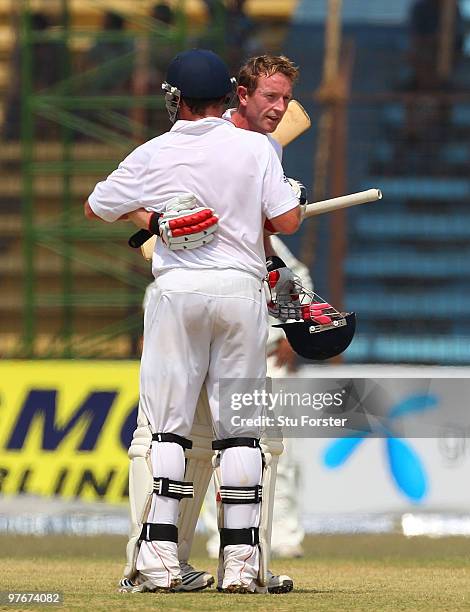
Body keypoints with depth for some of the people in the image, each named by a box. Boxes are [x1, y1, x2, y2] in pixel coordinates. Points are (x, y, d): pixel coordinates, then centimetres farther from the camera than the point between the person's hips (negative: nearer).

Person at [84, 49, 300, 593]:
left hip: (177, 288, 0)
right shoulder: (255, 149, -2)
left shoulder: (152, 156, 0)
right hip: (241, 288, 0)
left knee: (166, 425, 2)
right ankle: (240, 560, 1)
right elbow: (287, 221, -6)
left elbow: (95, 208, 12)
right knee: (240, 429, 4)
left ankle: (159, 555, -6)